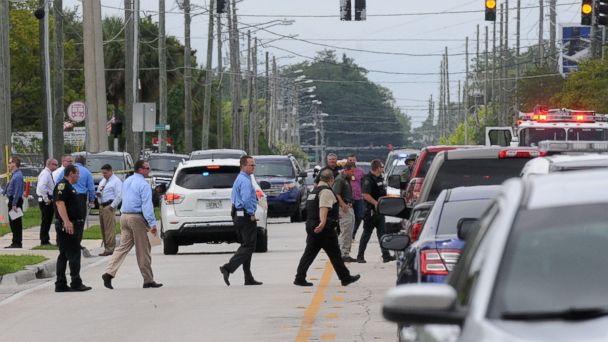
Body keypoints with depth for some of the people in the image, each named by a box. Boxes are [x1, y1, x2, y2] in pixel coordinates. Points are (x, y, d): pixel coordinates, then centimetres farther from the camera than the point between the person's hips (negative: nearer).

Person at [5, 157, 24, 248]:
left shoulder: (17, 176, -17)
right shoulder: (14, 174, 13)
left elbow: (17, 191, -21)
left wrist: (14, 205, -23)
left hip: (16, 200, -10)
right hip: (13, 200, 10)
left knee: (16, 223, -5)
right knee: (13, 223, 13)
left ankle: (17, 243, -2)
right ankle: (15, 242, 18)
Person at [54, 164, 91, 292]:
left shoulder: (69, 186, 21)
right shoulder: (62, 186, -12)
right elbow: (60, 203, -24)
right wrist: (66, 221, -32)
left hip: (73, 225, 11)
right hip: (67, 226, -11)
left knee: (64, 255, 10)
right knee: (74, 254, -9)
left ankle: (61, 285, 11)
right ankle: (76, 283, -8)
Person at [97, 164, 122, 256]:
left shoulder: (116, 181, -6)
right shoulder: (103, 181, 20)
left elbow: (119, 196, -12)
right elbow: (99, 190, 28)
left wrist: (112, 206, -15)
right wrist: (98, 193, 4)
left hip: (109, 206, -9)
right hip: (102, 206, 9)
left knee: (109, 228, -11)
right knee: (103, 228, 9)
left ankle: (109, 249, -12)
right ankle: (106, 247, 14)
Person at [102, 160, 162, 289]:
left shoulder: (126, 182, 14)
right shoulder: (143, 185, -13)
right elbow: (147, 205, -19)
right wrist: (152, 223, -20)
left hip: (124, 216, 7)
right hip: (137, 217, -7)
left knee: (123, 247, 7)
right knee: (143, 250, 1)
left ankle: (109, 273, -10)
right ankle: (148, 281, 9)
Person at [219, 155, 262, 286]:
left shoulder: (239, 179, 18)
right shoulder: (245, 181, -15)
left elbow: (233, 198, 26)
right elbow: (246, 199, -28)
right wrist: (251, 214, -18)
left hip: (238, 215, 10)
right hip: (246, 216, -10)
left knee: (246, 246, 12)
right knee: (249, 246, -9)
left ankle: (248, 278, 14)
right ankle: (228, 268, -20)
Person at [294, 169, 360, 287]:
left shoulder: (315, 191, 18)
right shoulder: (326, 191, -12)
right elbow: (324, 208, -27)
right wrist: (323, 223, -40)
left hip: (311, 224, 9)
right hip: (325, 229, -9)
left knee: (309, 253, 7)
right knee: (335, 254, 0)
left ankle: (299, 278, 1)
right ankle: (345, 278, 7)